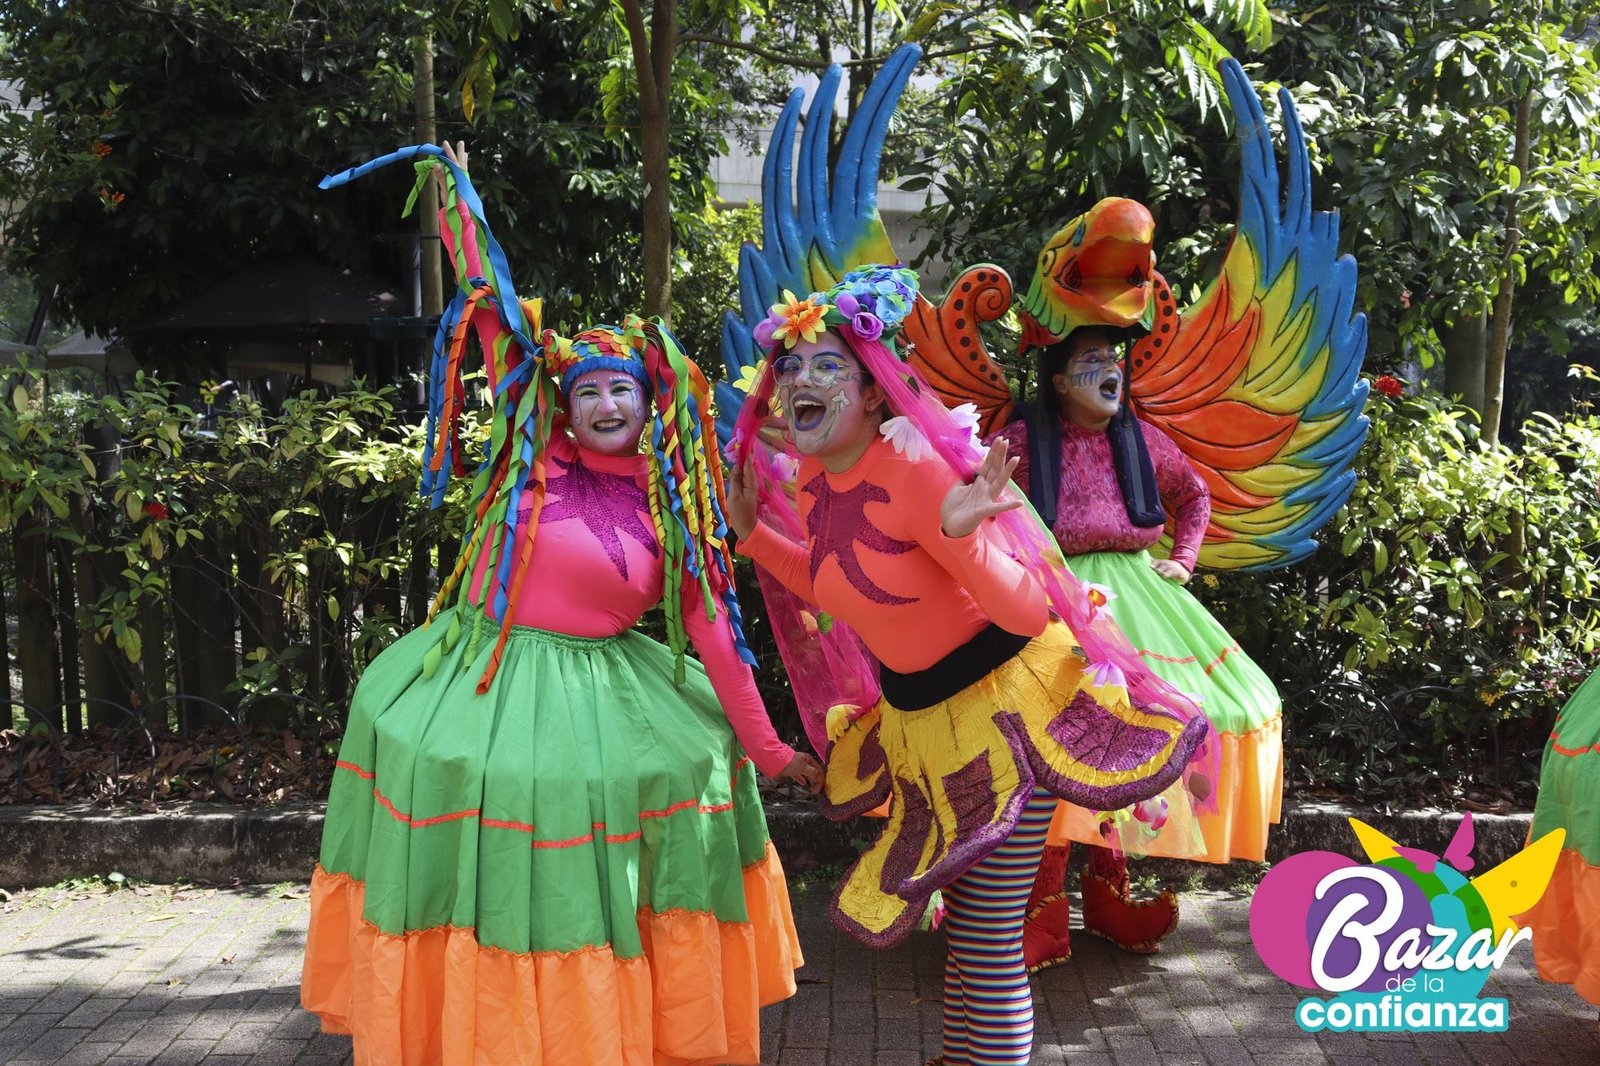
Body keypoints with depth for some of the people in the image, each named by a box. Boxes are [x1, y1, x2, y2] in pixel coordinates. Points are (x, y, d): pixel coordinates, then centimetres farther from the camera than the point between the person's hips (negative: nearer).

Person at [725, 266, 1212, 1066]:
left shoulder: (912, 466, -26)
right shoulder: (814, 477, -3)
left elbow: (1028, 612, -27)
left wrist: (961, 535, -43)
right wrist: (752, 532, 10)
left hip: (1002, 701, -8)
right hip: (916, 714, 8)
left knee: (988, 938, -2)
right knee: (962, 910, 24)